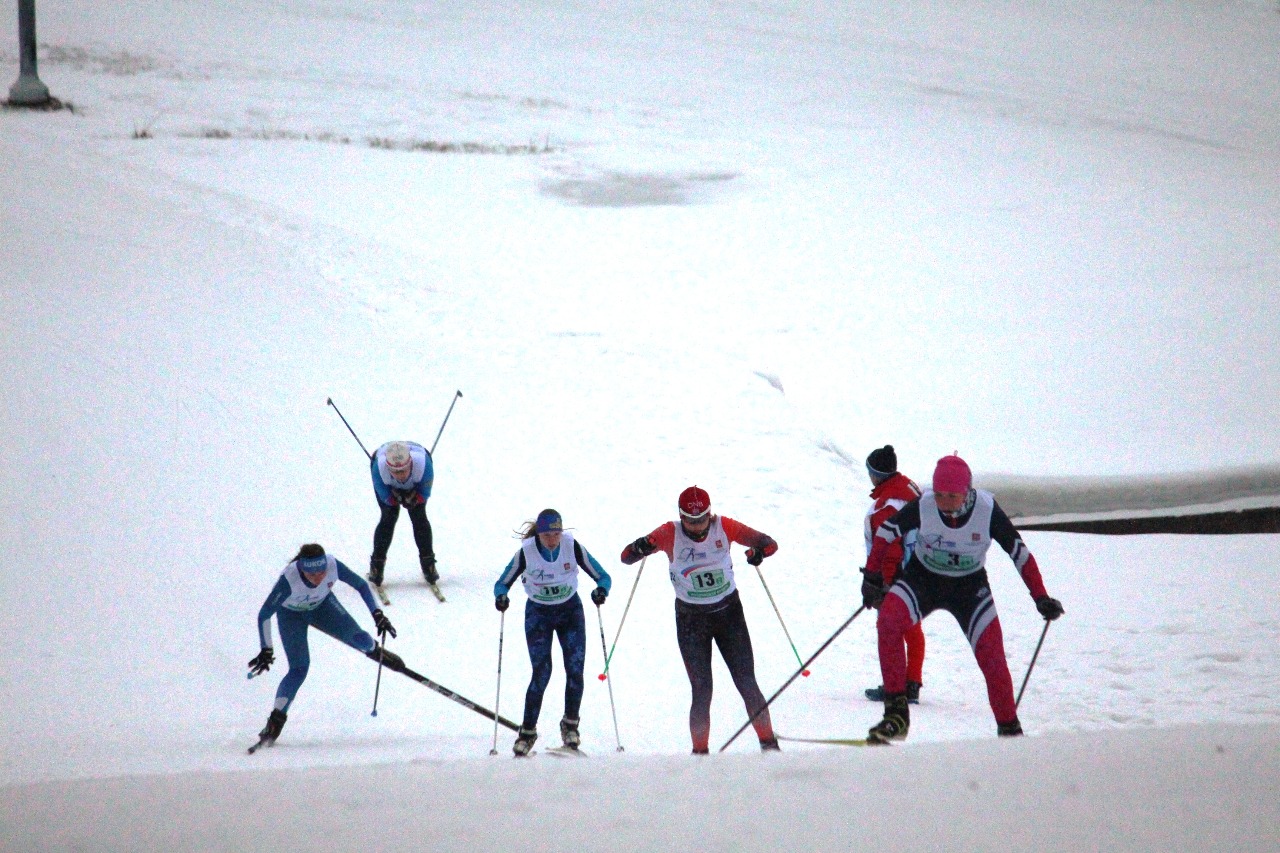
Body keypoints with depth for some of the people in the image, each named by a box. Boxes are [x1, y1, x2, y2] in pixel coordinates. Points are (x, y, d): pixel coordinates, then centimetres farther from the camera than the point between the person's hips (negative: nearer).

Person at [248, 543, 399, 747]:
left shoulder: (333, 565, -33)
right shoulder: (289, 579, -41)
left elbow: (361, 585, -15)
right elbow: (263, 615, -33)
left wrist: (377, 614, -21)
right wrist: (266, 651, -38)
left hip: (322, 605, 3)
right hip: (291, 614, -3)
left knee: (359, 639, -11)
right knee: (299, 669, -18)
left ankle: (375, 650, 27)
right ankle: (276, 720, -6)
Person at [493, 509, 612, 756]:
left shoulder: (572, 546, -18)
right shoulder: (526, 552, -20)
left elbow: (602, 576, -13)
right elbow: (503, 583, -13)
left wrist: (601, 590, -36)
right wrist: (501, 596, -35)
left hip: (570, 610, 1)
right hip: (538, 614, -1)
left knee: (575, 670, -9)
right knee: (542, 673, -13)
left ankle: (570, 725, 13)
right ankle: (528, 731, 1)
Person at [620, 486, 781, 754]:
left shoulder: (723, 527, -10)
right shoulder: (670, 534, -13)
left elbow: (769, 543, -7)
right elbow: (626, 557, -15)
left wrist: (759, 551, -31)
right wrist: (641, 548, -38)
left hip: (729, 612, 1)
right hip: (691, 619, -1)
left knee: (747, 684, 0)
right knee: (702, 691, -7)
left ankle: (768, 742, 10)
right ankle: (700, 751, 3)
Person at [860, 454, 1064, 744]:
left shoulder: (987, 510, -23)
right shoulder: (922, 506, -22)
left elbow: (1019, 552, -12)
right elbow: (886, 531, -6)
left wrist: (1041, 598, -13)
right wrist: (872, 576, -9)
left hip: (969, 587, 0)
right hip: (922, 579, 0)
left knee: (991, 656, -10)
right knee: (888, 622, -27)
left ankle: (1009, 728, 12)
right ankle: (896, 713, -24)